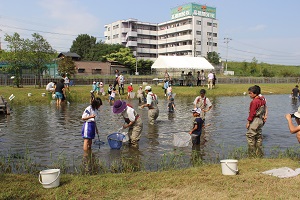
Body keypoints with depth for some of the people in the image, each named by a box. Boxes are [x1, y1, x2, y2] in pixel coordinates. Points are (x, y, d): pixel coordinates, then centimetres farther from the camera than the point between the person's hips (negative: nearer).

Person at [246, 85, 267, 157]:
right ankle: (259, 154, 20)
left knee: (250, 137, -3)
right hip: (260, 120, 10)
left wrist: (248, 121, -12)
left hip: (254, 121, -10)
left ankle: (252, 154, -1)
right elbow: (264, 111, 16)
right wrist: (263, 119, 21)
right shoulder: (262, 100, 11)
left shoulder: (254, 101, -18)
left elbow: (252, 113, -18)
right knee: (259, 137, 14)